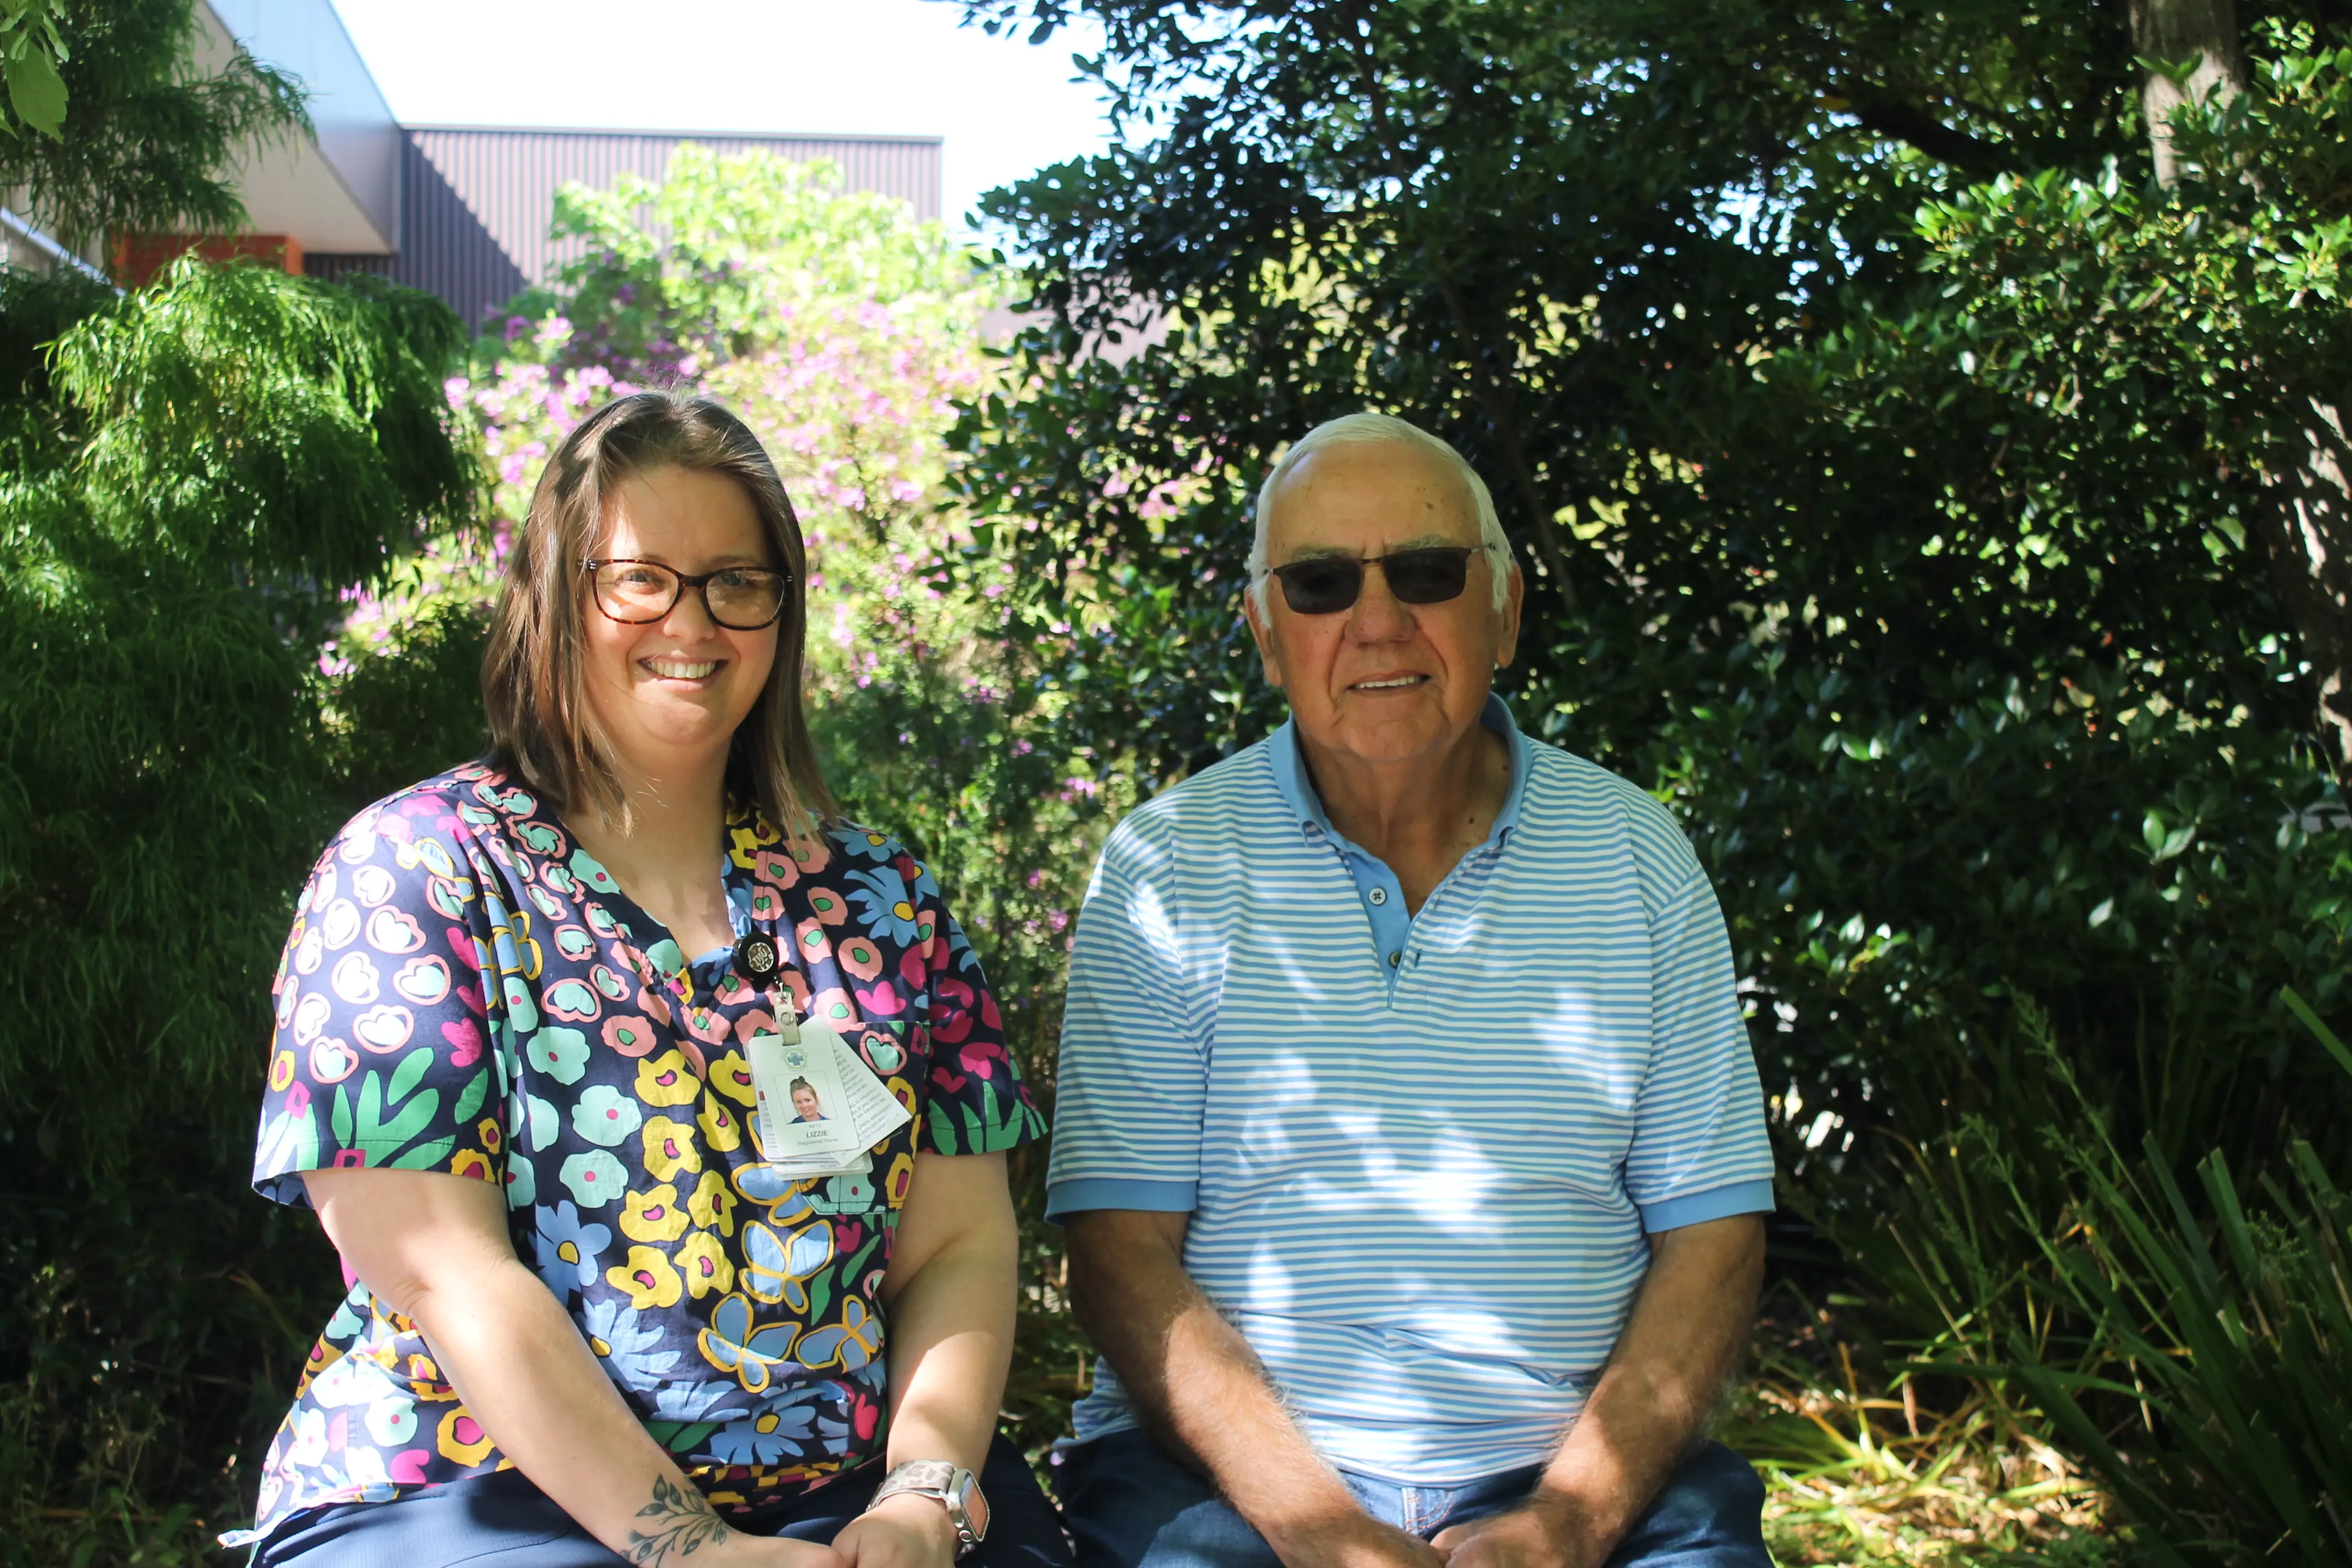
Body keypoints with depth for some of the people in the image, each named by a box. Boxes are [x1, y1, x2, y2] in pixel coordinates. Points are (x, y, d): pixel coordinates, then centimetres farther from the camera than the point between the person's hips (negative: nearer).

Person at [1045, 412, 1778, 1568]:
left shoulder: (1637, 858, 7)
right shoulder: (1165, 867, 2)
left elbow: (1711, 1235, 5)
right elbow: (1121, 1254, -3)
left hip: (1570, 1473, 1)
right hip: (1231, 1468, -1)